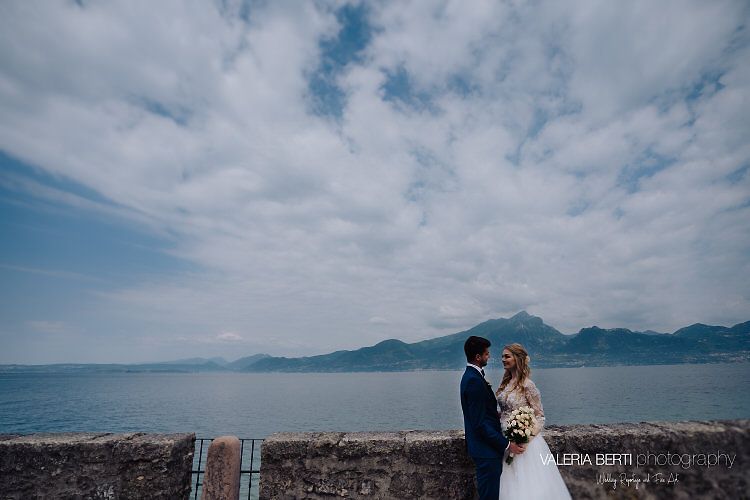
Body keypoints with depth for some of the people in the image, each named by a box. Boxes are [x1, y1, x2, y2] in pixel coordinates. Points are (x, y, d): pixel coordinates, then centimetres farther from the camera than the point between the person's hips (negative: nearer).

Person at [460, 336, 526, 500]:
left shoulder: (471, 376, 7)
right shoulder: (474, 381, -25)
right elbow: (480, 423, -25)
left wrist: (497, 414, 8)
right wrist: (507, 444, -21)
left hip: (483, 445, 10)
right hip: (486, 449, -10)